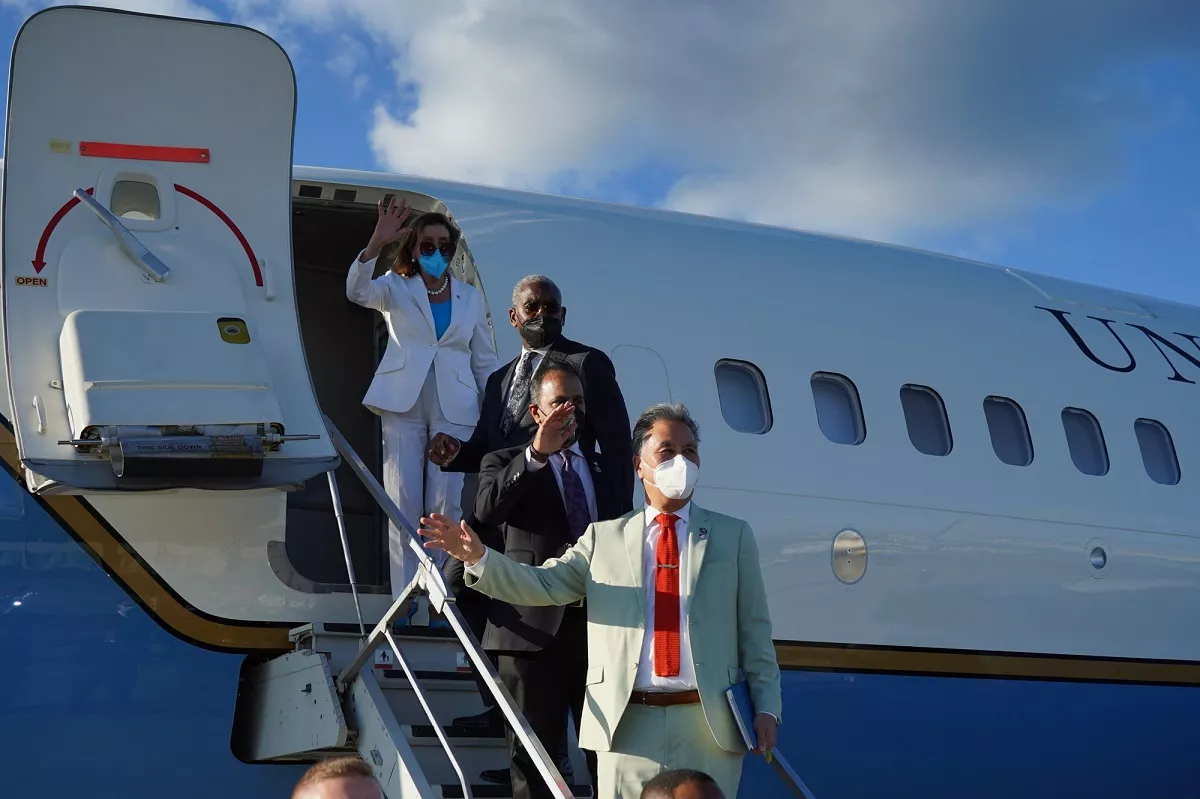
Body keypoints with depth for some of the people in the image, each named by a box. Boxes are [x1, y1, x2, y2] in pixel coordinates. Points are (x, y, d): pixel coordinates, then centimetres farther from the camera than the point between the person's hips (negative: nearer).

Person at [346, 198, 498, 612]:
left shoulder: (471, 297, 14)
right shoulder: (396, 288, 8)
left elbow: (485, 361, 15)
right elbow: (357, 291, -14)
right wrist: (376, 243, -28)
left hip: (454, 407, 1)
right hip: (402, 402, -1)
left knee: (446, 503, -3)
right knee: (404, 501, -2)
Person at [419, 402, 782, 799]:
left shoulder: (733, 536, 11)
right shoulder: (604, 537, 11)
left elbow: (754, 631, 8)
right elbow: (543, 584, 1)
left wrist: (767, 707, 0)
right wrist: (479, 557, -15)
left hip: (711, 726, 0)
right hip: (628, 724, 0)